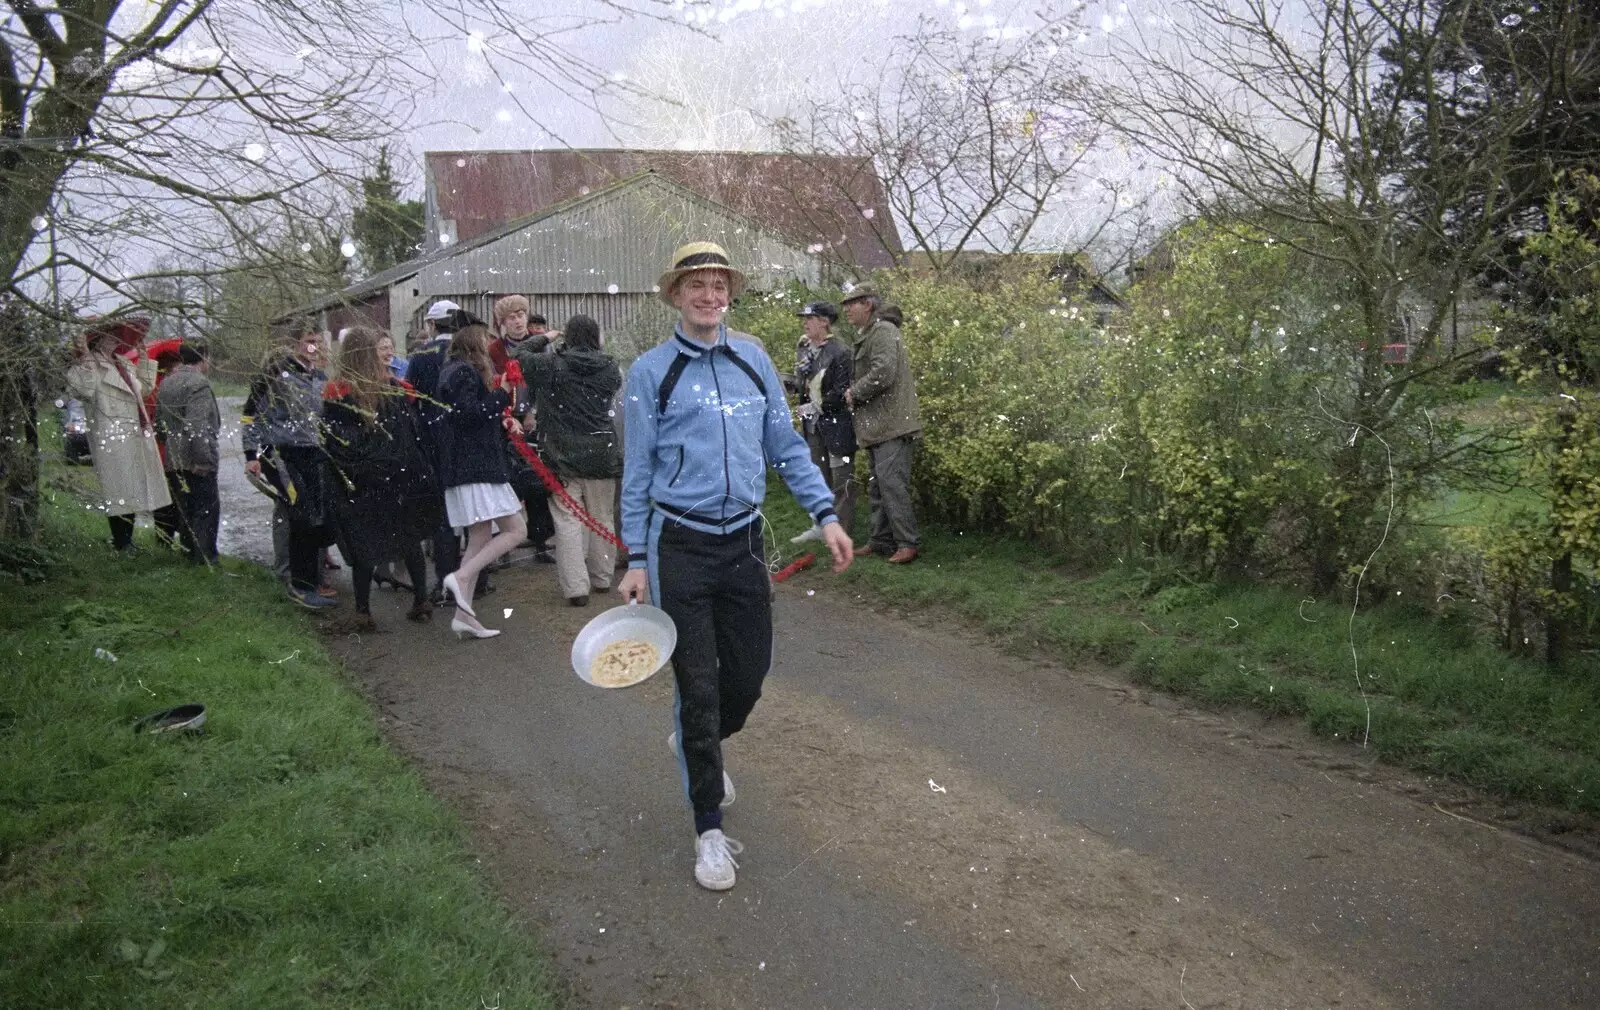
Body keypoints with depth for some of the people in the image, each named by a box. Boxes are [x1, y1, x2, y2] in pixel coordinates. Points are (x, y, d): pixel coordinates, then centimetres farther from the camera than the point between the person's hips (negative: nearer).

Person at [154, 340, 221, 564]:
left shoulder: (166, 384, 15)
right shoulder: (199, 383, -14)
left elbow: (159, 425, 21)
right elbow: (196, 426, -23)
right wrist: (203, 458, -21)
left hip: (172, 461, 8)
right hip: (196, 462, -8)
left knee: (187, 509, 17)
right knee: (207, 509, -2)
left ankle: (189, 552, 24)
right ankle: (205, 558, -2)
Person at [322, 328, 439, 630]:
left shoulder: (336, 394, -10)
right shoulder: (396, 388, -3)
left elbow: (334, 442, -11)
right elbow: (415, 430, 2)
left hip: (360, 484, -2)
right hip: (401, 479, 2)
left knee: (363, 546, 7)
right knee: (410, 540, 15)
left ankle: (363, 611, 9)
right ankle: (421, 601, 18)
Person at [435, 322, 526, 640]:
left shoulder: (452, 371, 21)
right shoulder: (466, 372, -10)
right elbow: (469, 413, -21)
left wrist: (500, 417, 15)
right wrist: (501, 396, -15)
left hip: (462, 466, 10)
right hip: (477, 465, -10)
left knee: (480, 540, 9)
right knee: (514, 530, -9)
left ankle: (464, 614, 5)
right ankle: (461, 577, -14)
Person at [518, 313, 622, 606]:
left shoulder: (551, 365, -7)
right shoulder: (609, 369, -1)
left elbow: (517, 355, 4)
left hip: (563, 456, -2)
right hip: (602, 455, 3)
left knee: (568, 520, -1)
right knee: (602, 517, 15)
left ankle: (576, 587, -6)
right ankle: (602, 578, 27)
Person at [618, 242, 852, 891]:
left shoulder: (753, 359, 7)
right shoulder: (651, 371, -3)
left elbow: (786, 446, 10)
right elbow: (637, 471, 0)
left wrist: (825, 514, 2)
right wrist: (636, 559, -3)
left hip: (744, 542, 4)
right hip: (680, 547, -3)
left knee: (749, 674, 10)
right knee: (698, 687, 1)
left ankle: (696, 745, 44)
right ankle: (709, 830, 16)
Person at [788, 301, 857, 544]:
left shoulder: (838, 353, -13)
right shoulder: (803, 354, 9)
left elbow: (842, 392, -18)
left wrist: (816, 406, -21)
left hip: (836, 424, -8)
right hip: (813, 425, 8)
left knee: (841, 478, -1)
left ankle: (841, 531, 5)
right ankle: (821, 526, 27)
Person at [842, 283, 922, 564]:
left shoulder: (883, 331, -11)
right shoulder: (868, 336, 21)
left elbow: (883, 373, -23)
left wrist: (854, 393, -10)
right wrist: (854, 394, 9)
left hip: (892, 425, -11)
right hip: (877, 425, 11)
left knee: (891, 483, -12)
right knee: (877, 486, 14)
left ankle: (907, 544, -8)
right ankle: (881, 540, 21)